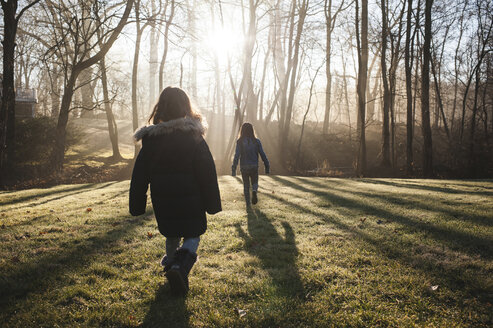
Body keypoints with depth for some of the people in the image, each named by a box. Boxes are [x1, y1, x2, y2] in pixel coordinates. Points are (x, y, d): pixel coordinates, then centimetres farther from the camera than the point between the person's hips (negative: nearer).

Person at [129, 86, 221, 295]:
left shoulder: (151, 137, -2)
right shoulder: (194, 136, -8)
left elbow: (140, 175, 1)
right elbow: (207, 172, -8)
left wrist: (137, 206, 9)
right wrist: (212, 203, -1)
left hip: (162, 200, 3)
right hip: (190, 199, -2)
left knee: (172, 235, 22)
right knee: (192, 236, 8)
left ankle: (171, 264, 36)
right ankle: (180, 268, -16)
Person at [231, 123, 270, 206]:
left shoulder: (240, 142, -6)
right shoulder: (256, 141, -3)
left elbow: (237, 155, -11)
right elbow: (262, 155, -2)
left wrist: (234, 169, -9)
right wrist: (267, 166, 7)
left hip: (244, 167, 0)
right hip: (254, 166, 0)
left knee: (246, 185, 14)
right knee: (254, 182, 17)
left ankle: (248, 203, 14)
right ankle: (254, 191, -16)